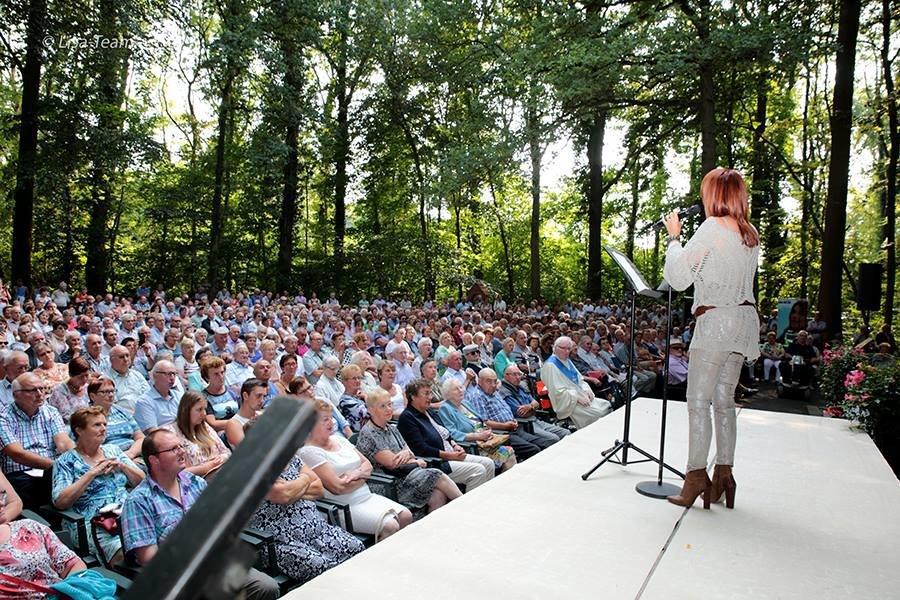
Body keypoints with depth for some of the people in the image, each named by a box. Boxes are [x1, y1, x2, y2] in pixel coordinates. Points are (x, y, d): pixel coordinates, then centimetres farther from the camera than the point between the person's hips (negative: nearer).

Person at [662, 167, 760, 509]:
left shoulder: (713, 227, -10)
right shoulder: (751, 235, 14)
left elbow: (677, 277, -11)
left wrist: (674, 236, 2)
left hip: (716, 319, -8)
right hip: (745, 318, 8)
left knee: (698, 401, -4)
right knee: (724, 400, 12)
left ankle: (696, 476, -3)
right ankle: (724, 475, 17)